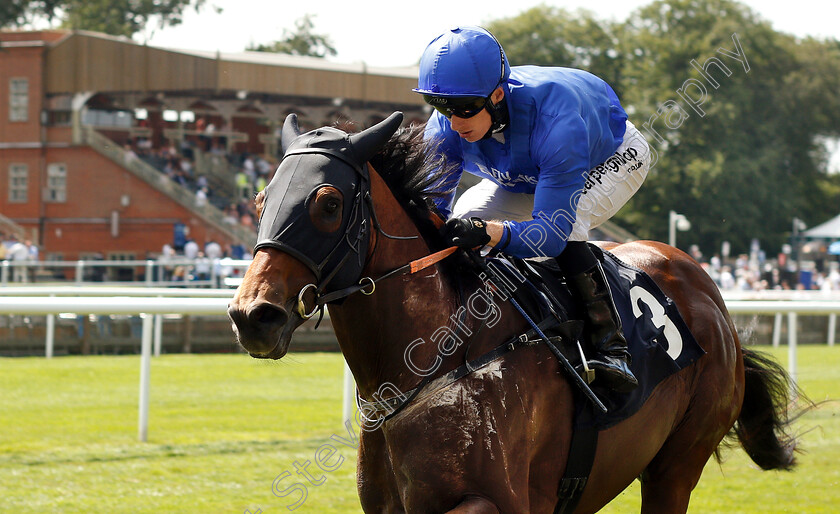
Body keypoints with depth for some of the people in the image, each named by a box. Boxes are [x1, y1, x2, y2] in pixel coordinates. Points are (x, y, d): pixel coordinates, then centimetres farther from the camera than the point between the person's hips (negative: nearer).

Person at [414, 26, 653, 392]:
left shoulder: (554, 120, -46)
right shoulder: (445, 129, -28)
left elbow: (553, 233, -48)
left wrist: (487, 232, -65)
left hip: (616, 156, -6)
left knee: (562, 223, -34)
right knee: (465, 218, -12)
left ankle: (612, 349, -30)